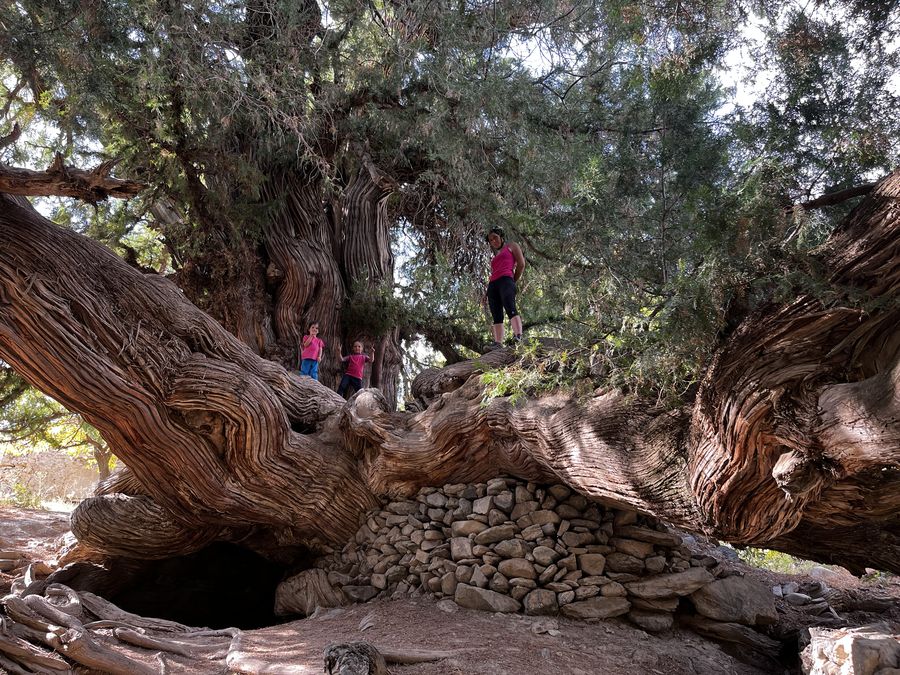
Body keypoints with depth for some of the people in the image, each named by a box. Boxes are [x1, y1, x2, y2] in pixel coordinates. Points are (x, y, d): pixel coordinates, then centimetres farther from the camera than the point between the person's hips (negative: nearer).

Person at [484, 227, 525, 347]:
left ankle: (518, 337, -44)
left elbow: (521, 264, 6)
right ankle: (497, 344, -20)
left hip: (506, 280, -7)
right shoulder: (494, 256, 35)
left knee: (510, 309, -29)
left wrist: (514, 281, 5)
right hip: (492, 285, 7)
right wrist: (487, 291, 15)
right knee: (496, 317, -8)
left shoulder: (511, 247, 18)